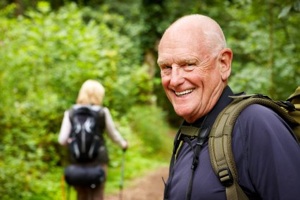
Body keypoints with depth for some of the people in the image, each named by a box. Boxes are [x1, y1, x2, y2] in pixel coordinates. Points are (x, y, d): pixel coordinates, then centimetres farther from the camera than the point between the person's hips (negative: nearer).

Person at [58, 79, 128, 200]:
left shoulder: (70, 113, -1)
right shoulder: (103, 112, -3)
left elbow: (62, 140, -5)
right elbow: (113, 133, 10)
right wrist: (123, 143, 30)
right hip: (98, 159, -2)